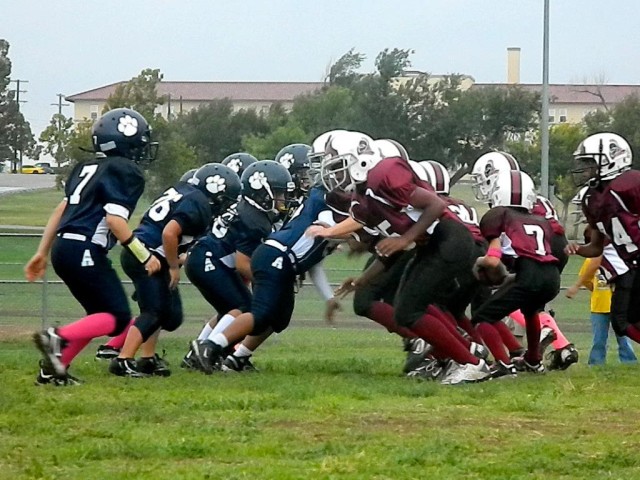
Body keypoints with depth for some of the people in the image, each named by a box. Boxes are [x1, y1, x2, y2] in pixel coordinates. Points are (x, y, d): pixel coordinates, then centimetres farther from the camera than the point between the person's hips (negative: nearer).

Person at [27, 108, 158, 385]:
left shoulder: (87, 168, 19)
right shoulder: (127, 173, -7)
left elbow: (62, 209, 21)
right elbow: (115, 220, -17)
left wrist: (42, 253, 25)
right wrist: (145, 257, -9)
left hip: (63, 248, 9)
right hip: (85, 251, -9)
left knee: (100, 315, 18)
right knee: (118, 318, -5)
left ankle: (53, 369, 10)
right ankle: (58, 338, -22)